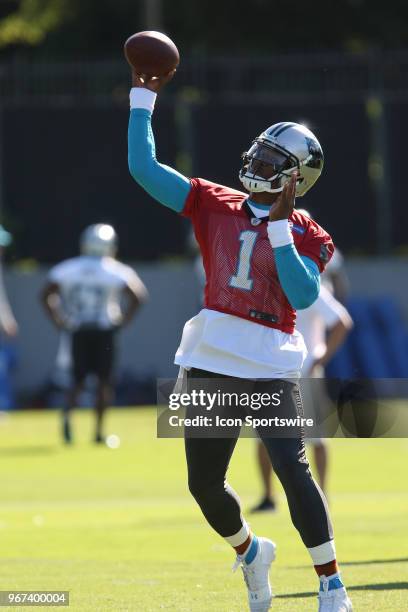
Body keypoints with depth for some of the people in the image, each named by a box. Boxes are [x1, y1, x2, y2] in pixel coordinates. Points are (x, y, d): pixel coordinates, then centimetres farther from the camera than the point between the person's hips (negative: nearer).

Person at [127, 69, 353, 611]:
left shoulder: (307, 234, -1)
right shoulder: (216, 206, 8)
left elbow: (303, 294, -18)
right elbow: (144, 167, 5)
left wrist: (279, 224, -19)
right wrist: (143, 98, 2)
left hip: (272, 367, -4)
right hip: (212, 363, 4)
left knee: (293, 471, -17)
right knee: (204, 483, 9)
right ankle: (250, 551, 38)